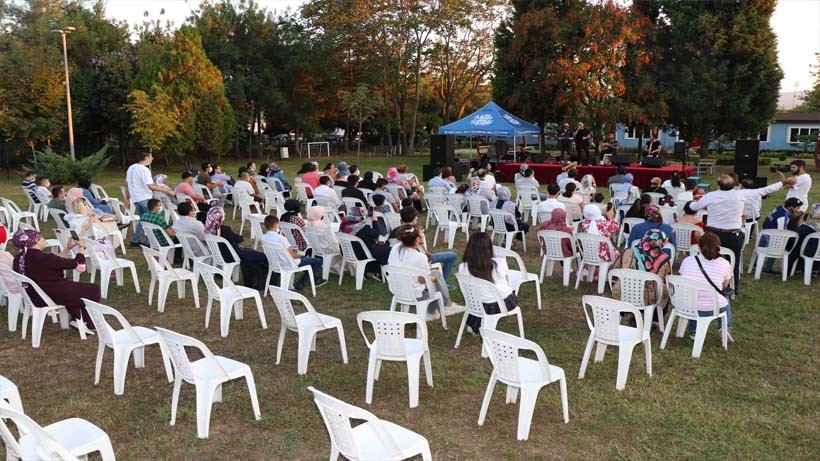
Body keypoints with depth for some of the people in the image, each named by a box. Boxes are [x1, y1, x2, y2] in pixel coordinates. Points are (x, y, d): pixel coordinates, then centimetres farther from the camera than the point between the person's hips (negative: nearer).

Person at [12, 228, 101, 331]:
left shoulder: (19, 259, -2)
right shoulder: (44, 258, -28)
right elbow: (78, 264, -18)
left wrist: (68, 248, 12)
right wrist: (81, 247, -3)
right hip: (52, 296, -9)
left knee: (73, 286, 33)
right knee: (93, 289, 8)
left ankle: (75, 319, 32)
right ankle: (90, 325, 20)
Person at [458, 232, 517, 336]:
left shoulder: (463, 268, -15)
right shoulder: (500, 262, -16)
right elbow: (507, 282, 2)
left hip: (486, 308, 1)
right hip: (508, 303, 0)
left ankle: (475, 326, 37)